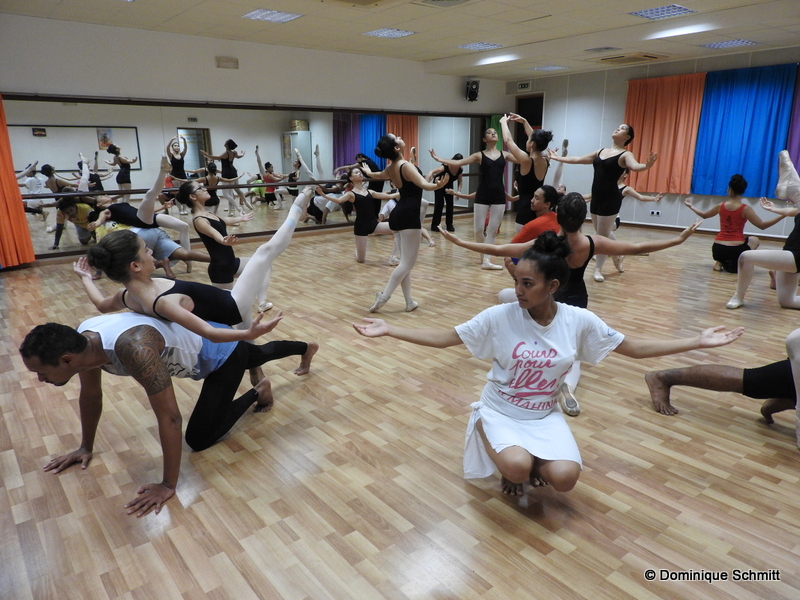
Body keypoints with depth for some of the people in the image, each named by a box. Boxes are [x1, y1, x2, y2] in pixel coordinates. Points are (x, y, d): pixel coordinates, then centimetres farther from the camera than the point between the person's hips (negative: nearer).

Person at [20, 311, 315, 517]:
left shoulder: (133, 348, -45)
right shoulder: (82, 340, -18)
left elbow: (169, 417, -40)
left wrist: (168, 485, -32)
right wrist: (86, 447, 10)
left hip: (223, 352, -7)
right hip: (201, 340, 8)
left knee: (199, 439, -5)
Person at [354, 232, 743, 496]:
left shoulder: (579, 321, -12)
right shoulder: (500, 316, -18)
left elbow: (634, 348, -2)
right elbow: (442, 338, -15)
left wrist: (698, 342, -7)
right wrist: (387, 330, -22)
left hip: (546, 416, 2)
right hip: (500, 411, -2)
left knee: (564, 478, -23)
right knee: (518, 466, -31)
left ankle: (530, 462, 13)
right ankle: (510, 467, 8)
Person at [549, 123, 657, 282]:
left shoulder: (625, 154, -7)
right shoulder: (600, 151, 13)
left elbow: (635, 166, -28)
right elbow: (578, 159, 20)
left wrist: (647, 165, -50)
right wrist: (557, 158, 23)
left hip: (611, 199, -7)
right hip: (596, 198, 7)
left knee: (602, 235, 0)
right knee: (604, 233, 18)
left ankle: (598, 269, 13)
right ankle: (617, 257, 39)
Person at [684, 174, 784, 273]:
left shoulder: (721, 206, 2)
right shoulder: (745, 209, -7)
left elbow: (704, 215, 21)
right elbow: (762, 225, -6)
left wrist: (691, 206, 36)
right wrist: (782, 215, -6)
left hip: (718, 249, 3)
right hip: (736, 250, -3)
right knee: (754, 240, 30)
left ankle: (719, 262, 9)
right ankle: (739, 264, 6)